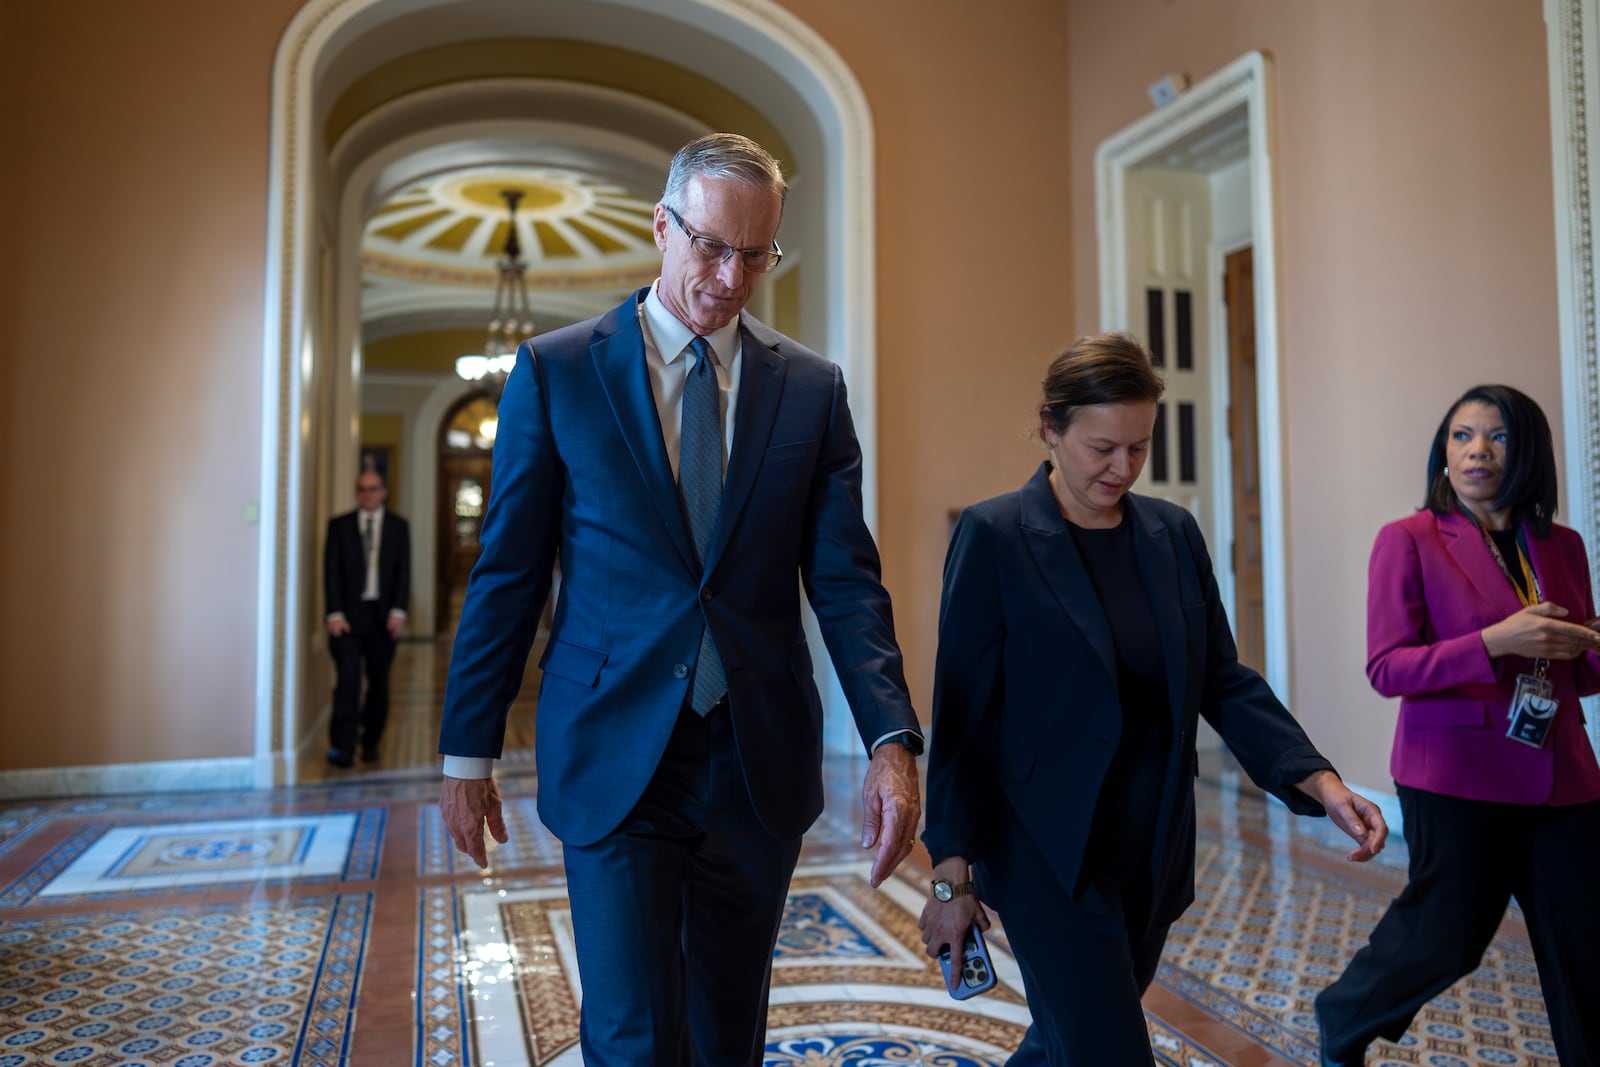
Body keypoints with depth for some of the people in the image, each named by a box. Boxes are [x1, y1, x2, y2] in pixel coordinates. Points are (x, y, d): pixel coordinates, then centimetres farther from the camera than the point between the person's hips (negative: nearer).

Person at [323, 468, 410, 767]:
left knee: (379, 681, 7)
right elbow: (331, 571, 0)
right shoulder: (339, 525, 6)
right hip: (348, 614, -1)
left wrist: (398, 610, -8)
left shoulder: (398, 527, 9)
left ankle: (370, 743, 19)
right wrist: (335, 613, -9)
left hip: (382, 616, 2)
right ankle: (342, 746, -6)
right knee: (348, 679, -10)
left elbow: (403, 571, 3)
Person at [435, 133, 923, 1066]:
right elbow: (507, 575, 2)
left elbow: (845, 581, -1)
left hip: (761, 762, 3)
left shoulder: (813, 389, 3)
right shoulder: (555, 372, -1)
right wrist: (469, 750, 2)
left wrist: (893, 741, -14)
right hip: (615, 758, -2)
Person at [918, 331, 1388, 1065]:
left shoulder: (1173, 531, 4)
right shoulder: (994, 535, -12)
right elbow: (961, 715, -11)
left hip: (1152, 852, 6)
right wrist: (952, 875, -9)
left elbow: (1224, 681, 7)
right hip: (1050, 852, -5)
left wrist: (1321, 783, -8)